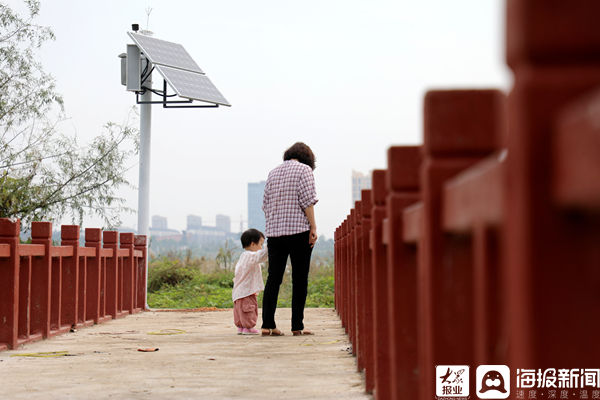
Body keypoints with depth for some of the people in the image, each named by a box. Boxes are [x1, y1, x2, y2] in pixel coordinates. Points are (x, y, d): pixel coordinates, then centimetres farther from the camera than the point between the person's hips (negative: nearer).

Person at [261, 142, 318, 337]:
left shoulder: (272, 173, 18)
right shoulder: (304, 169, 0)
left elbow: (265, 205, 16)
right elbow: (307, 201, -10)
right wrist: (313, 227, -9)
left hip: (274, 231, 5)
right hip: (299, 231, -5)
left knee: (273, 278, 5)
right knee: (299, 279, 0)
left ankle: (267, 325, 0)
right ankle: (297, 326, 0)